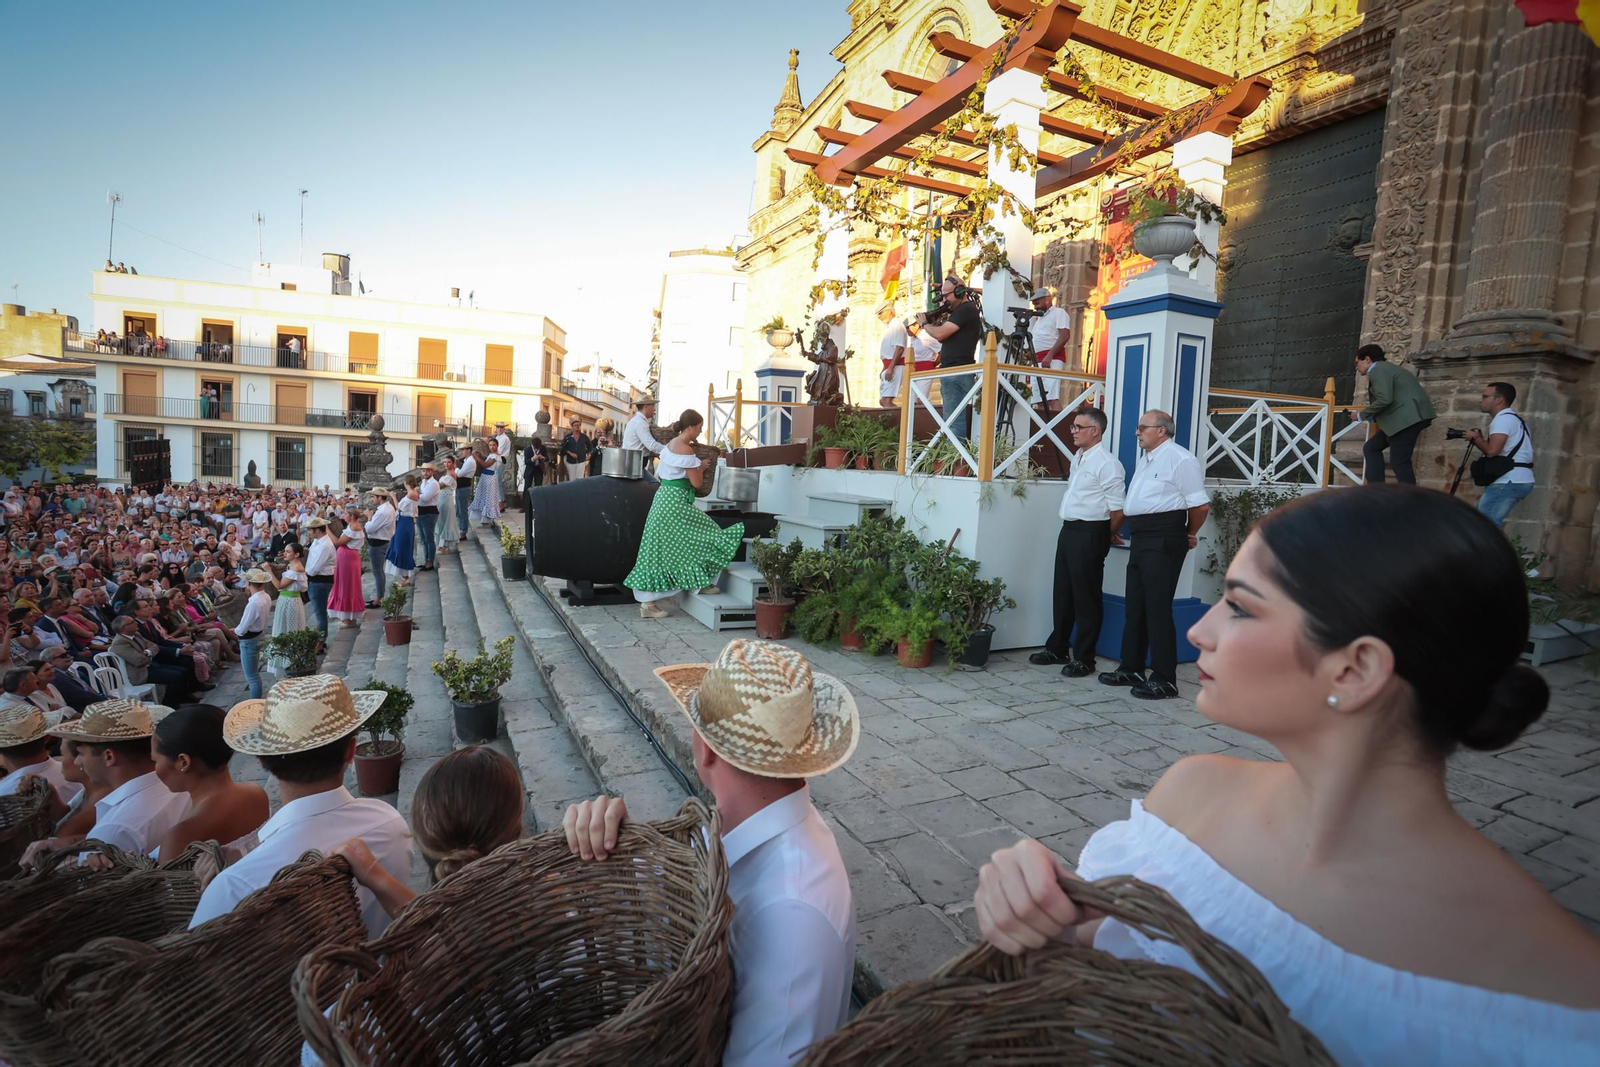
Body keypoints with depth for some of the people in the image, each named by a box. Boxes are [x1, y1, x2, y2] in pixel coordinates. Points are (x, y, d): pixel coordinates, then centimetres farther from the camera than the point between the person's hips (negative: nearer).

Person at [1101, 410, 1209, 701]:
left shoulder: (1179, 459, -11)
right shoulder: (1146, 460, 18)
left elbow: (1201, 505, -12)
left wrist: (1189, 535, 1)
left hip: (1163, 543, -9)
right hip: (1141, 540, 9)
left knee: (1158, 609, -6)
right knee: (1135, 606, 13)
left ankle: (1164, 679, 3)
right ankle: (1132, 669, 24)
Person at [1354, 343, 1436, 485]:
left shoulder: (1378, 370, -8)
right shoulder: (1383, 369, 23)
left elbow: (1384, 399, -21)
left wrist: (1361, 415, -10)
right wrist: (1369, 417, 14)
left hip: (1408, 417, -11)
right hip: (1403, 417, 11)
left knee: (1399, 461, -11)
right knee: (1371, 448, 12)